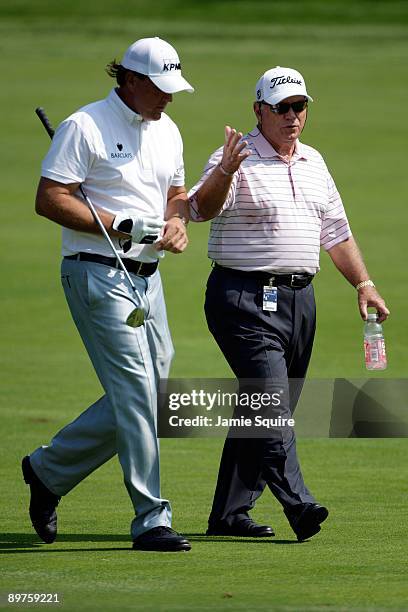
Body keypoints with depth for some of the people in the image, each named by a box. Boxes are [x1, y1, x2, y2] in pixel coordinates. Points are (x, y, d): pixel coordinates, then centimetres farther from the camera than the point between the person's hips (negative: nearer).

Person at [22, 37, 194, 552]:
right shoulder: (86, 127, -10)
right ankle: (151, 520, -10)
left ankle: (48, 470, 24)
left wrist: (177, 222, 2)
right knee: (135, 393, -12)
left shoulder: (166, 131, 14)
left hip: (147, 277, 8)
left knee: (146, 390, 8)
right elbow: (50, 200, -14)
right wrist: (121, 226, -20)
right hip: (98, 274, -8)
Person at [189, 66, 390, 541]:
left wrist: (363, 284, 15)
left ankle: (229, 514, 14)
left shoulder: (313, 163, 16)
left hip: (299, 300, 8)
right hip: (246, 299, -8)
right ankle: (297, 504, -27)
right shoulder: (236, 159, -7)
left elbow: (335, 230, 23)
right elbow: (201, 209, -24)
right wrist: (224, 173, -43)